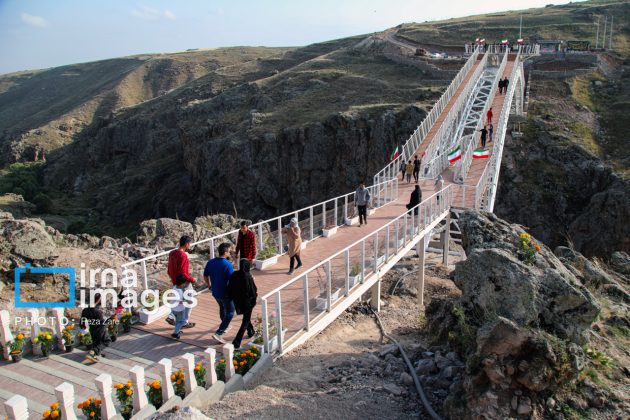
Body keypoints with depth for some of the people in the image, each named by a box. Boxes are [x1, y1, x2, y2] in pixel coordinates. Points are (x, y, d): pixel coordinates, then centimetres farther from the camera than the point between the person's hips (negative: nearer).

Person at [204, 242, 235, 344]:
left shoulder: (210, 262, -4)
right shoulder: (227, 265, -24)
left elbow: (205, 276, 8)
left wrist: (209, 285, 24)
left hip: (215, 292, 7)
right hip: (226, 293, -7)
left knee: (222, 307, 30)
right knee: (230, 313, 7)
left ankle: (224, 326, 47)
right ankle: (218, 333, -2)